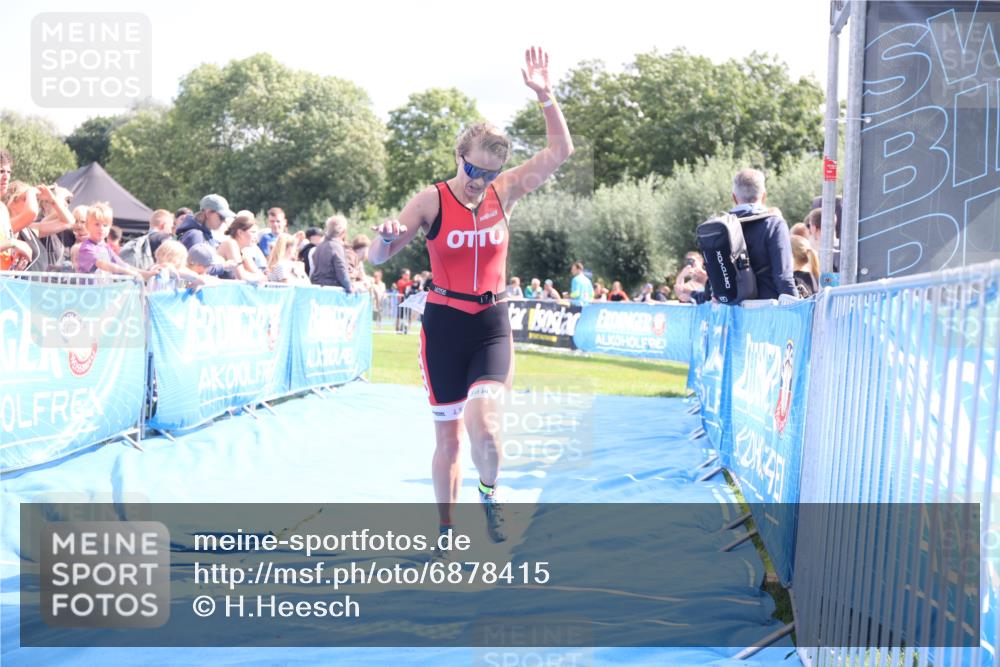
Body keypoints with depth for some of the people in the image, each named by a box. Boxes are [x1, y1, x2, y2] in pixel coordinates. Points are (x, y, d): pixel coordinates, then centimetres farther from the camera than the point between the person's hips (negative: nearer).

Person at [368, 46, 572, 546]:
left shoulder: (503, 192, -1)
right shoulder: (431, 201, -8)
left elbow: (560, 153, -5)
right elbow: (377, 258, -7)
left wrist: (544, 94, -13)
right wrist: (386, 236, -31)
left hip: (492, 324, 1)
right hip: (444, 323, -1)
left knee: (484, 425, -20)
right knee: (448, 435, 6)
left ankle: (489, 493, 11)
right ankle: (446, 530, 23)